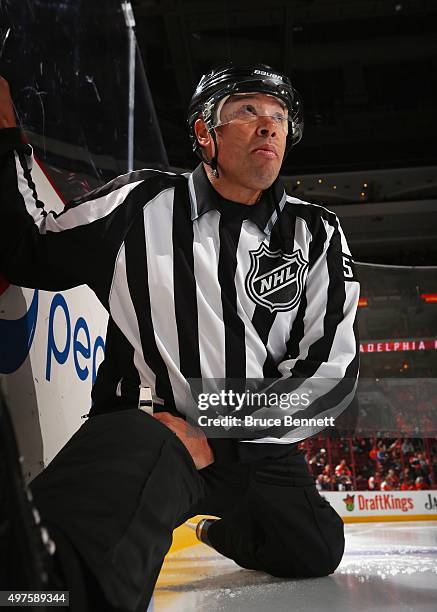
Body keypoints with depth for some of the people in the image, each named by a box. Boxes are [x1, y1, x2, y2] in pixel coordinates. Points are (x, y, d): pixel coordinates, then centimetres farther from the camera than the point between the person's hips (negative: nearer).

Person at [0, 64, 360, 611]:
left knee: (316, 551, -4)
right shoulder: (142, 206, -1)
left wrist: (214, 436, -12)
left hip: (259, 450, 8)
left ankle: (228, 530, 25)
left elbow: (332, 367, -3)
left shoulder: (316, 234, 2)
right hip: (148, 428, -7)